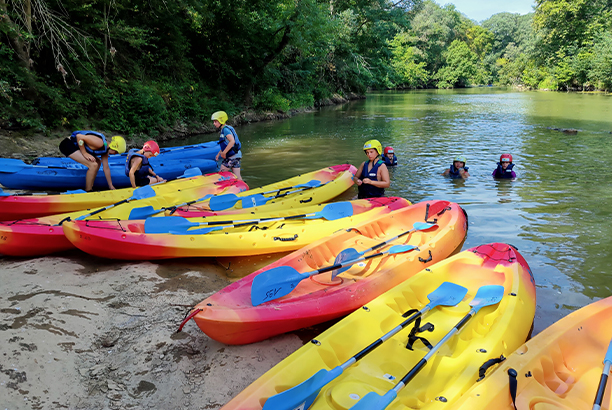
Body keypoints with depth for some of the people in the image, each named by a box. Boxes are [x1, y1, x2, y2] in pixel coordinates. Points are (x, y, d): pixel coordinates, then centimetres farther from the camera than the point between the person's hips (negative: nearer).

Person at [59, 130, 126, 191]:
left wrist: (111, 186, 13)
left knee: (98, 162, 15)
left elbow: (106, 168, 10)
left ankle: (90, 187, 17)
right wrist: (85, 153, -21)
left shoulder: (105, 151, 4)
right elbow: (79, 136, -29)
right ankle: (88, 191, -6)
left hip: (74, 145, 10)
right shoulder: (99, 143, -25)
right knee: (93, 165, -18)